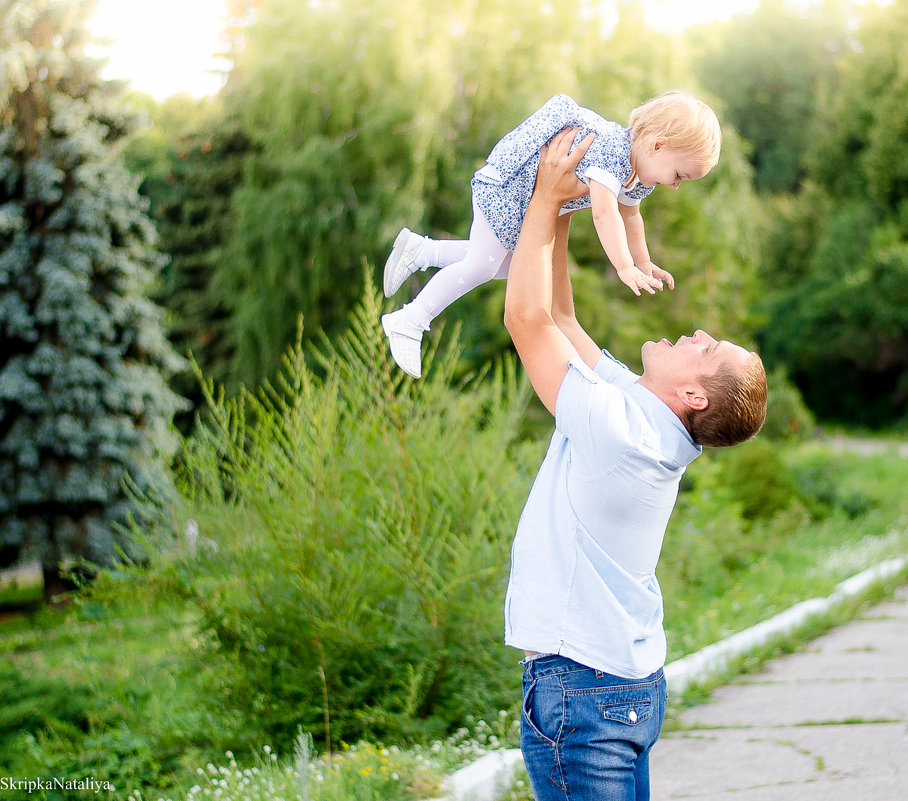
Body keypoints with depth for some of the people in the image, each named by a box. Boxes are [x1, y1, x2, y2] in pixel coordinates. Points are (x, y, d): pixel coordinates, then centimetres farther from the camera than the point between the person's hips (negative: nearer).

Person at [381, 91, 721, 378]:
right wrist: (625, 268, -44)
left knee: (505, 264, 18)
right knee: (481, 265, -9)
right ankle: (408, 322, 2)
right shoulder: (610, 150, -35)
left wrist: (643, 263, 17)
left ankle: (418, 250, 28)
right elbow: (605, 214, -43)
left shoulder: (640, 174, -2)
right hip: (504, 188, -10)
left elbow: (629, 215, 17)